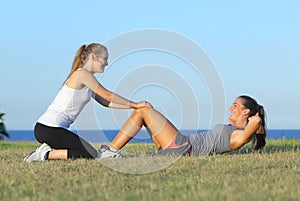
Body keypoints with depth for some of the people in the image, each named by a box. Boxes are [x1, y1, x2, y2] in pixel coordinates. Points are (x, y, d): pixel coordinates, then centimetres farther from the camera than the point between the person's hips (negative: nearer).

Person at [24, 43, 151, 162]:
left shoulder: (83, 76, 20)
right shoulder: (82, 74, -11)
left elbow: (105, 102, 20)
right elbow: (108, 95, -10)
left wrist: (133, 106, 14)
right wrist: (134, 104, -2)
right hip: (50, 129, -10)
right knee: (92, 155, -10)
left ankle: (48, 150, 9)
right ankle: (48, 154, -9)